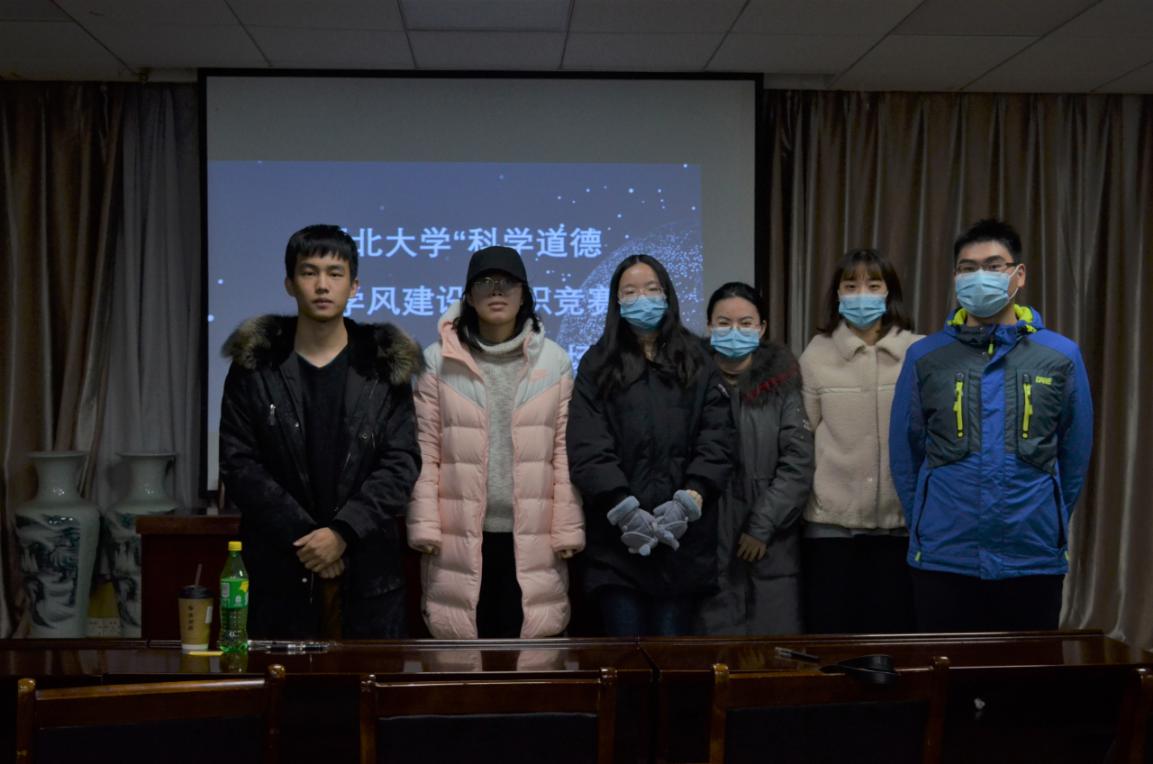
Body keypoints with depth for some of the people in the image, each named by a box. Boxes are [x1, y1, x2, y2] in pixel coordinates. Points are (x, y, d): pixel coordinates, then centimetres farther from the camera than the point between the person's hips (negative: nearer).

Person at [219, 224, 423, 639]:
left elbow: (401, 462, -3)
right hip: (281, 567, 0)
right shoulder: (254, 366, 2)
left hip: (368, 569, 0)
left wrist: (342, 532, -15)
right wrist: (302, 535, -13)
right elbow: (239, 465, -3)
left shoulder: (386, 365, 3)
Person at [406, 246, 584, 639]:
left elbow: (565, 453, 3)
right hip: (461, 536, 0)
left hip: (532, 537, 1)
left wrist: (567, 530, 0)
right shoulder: (439, 360, 2)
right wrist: (425, 528, -4)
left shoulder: (554, 361, 4)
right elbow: (425, 452, 1)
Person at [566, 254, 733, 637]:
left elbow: (716, 440, 1)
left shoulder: (696, 363, 12)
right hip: (618, 539, 0)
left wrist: (688, 501, -13)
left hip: (683, 539, 1)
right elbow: (587, 449, -2)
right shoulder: (597, 365, 9)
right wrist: (625, 510, -14)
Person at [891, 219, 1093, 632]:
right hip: (944, 558, 0)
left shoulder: (1061, 356, 0)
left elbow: (1074, 456, 8)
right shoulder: (925, 356, 0)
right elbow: (904, 452, 7)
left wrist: (1050, 523, 12)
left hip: (1034, 557, 0)